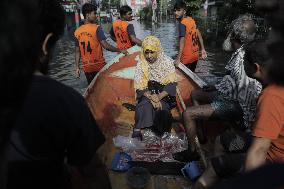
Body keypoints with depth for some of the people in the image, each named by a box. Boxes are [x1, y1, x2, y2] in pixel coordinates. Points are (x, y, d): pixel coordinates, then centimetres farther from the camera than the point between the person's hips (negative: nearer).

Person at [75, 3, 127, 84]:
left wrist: (77, 67, 9)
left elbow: (77, 51, 5)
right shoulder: (96, 28, -14)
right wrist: (120, 50, -12)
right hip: (99, 65, -5)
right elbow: (106, 46, -22)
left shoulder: (77, 31, 2)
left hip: (87, 68, 5)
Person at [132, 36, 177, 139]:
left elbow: (171, 84, -11)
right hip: (147, 93, 0)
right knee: (145, 105, -32)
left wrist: (159, 96, -26)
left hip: (165, 94, 0)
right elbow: (140, 87, -8)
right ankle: (137, 131, -24)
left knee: (161, 107, -32)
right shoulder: (141, 64, -4)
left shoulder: (167, 61, -6)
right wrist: (151, 97, -26)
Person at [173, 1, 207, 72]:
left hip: (187, 58, -8)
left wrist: (178, 59, -38)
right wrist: (203, 49, 14)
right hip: (195, 55, 8)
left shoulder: (182, 24, -18)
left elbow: (182, 41, -30)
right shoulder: (191, 20, 6)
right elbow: (199, 34, 10)